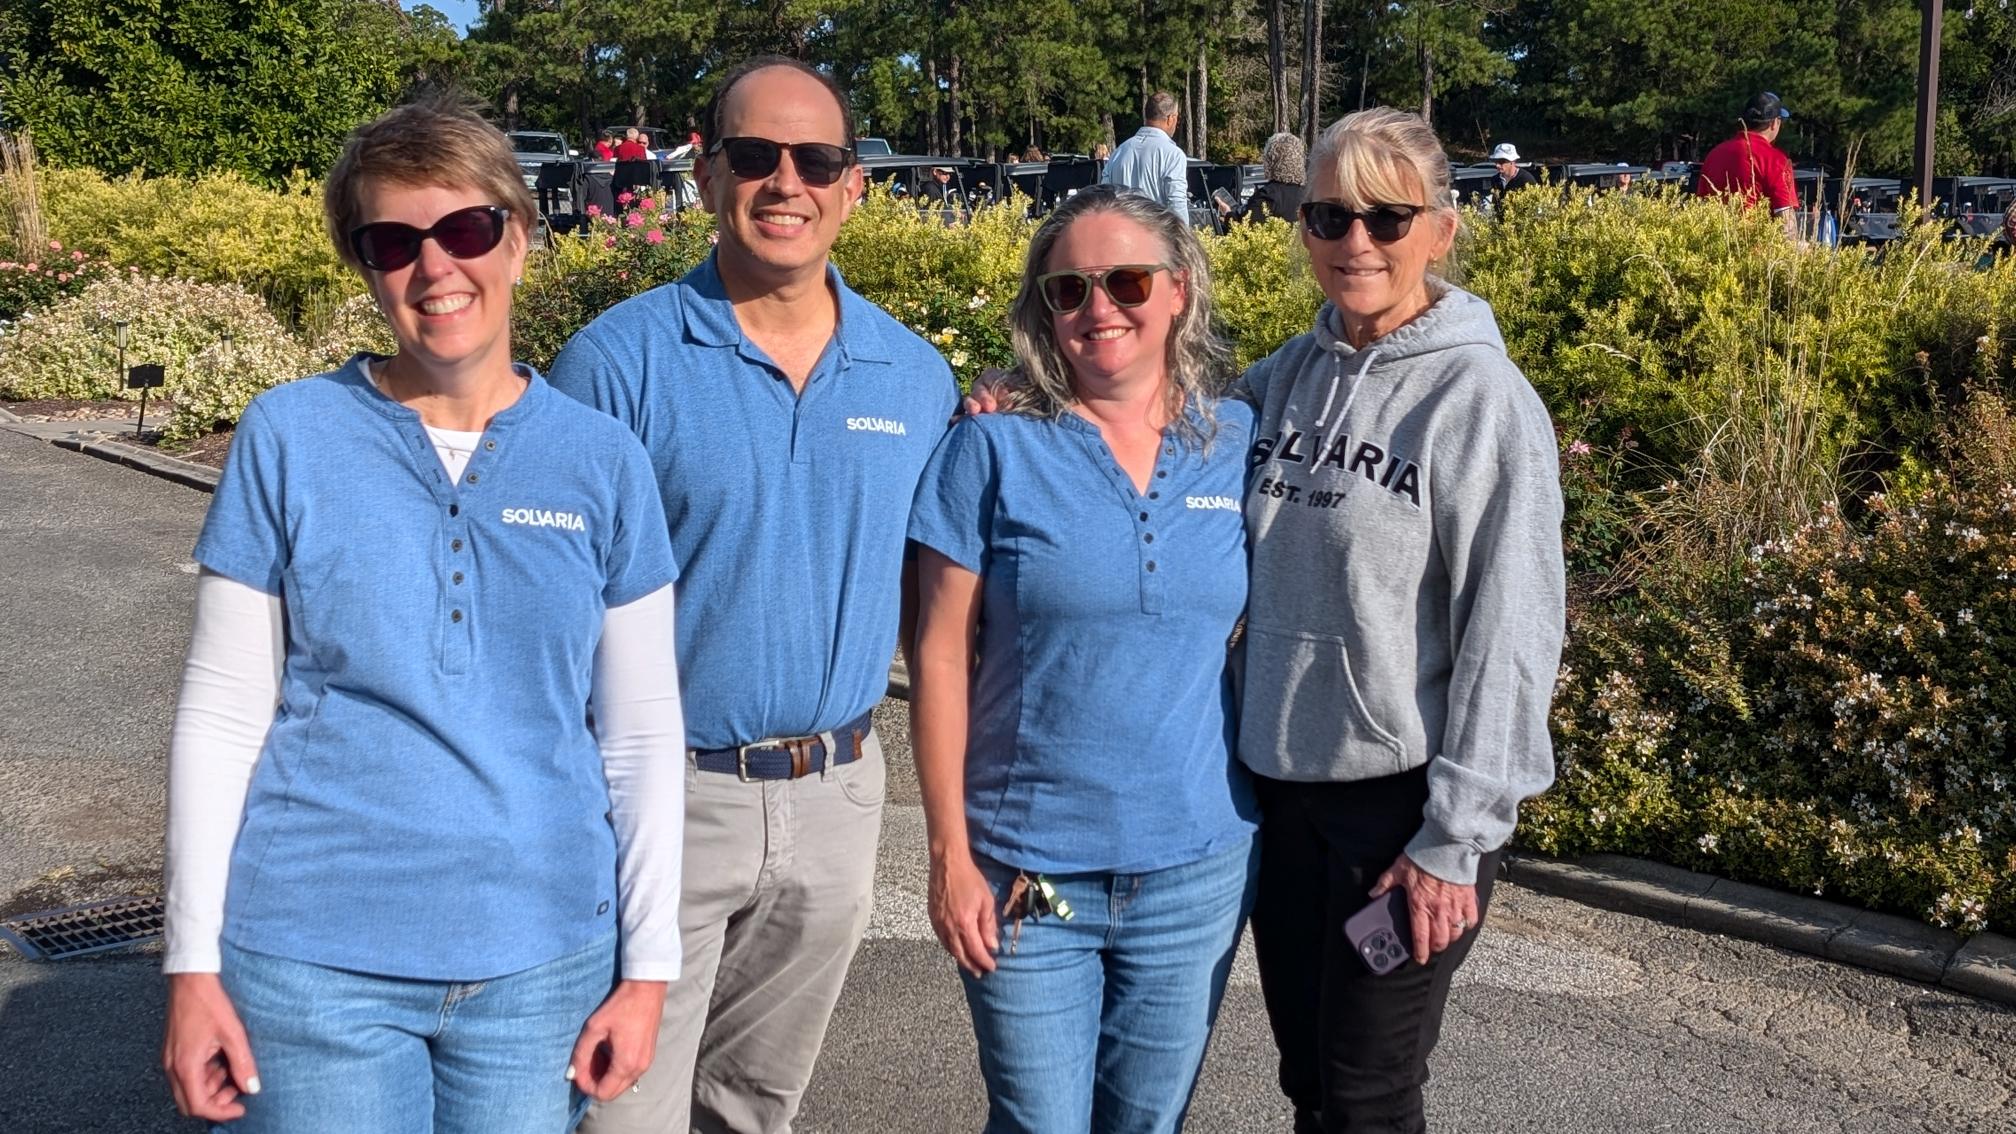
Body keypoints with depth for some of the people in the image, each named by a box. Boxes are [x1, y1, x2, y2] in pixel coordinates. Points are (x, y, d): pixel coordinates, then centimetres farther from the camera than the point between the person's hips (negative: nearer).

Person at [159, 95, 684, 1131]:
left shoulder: (602, 460, -1)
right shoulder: (290, 436, -4)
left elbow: (641, 733, 3)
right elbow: (221, 715, -2)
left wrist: (648, 967, 1)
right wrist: (193, 963, -3)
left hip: (539, 960, 2)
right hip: (317, 963, -1)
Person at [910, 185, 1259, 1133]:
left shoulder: (1240, 443, 1)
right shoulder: (995, 450, -7)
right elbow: (940, 660, -6)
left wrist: (1283, 820, 4)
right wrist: (950, 854, -8)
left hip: (1197, 873, 3)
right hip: (1029, 874, -2)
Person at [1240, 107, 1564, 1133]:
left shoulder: (1481, 399, -12)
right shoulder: (1288, 376, 4)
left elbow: (1511, 634, -14)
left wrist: (1456, 840, -15)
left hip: (1405, 795, -5)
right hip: (1281, 782, 6)